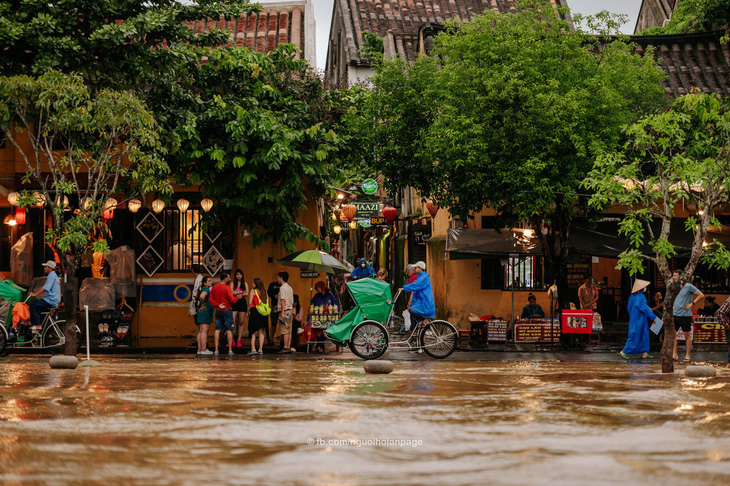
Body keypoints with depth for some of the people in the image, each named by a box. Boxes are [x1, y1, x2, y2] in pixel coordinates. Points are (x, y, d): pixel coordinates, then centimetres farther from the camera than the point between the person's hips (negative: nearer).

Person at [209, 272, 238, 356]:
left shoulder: (214, 287, 6)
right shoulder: (227, 287, -13)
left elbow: (211, 299, 3)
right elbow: (232, 300, -17)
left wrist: (218, 305, -4)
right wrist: (237, 298, 2)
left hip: (218, 311, 5)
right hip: (227, 310, -5)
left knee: (217, 330, 5)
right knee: (229, 330, 0)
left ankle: (216, 350, 2)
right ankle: (230, 350, 0)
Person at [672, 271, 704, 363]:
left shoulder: (688, 286, -8)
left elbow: (701, 295, -7)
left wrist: (691, 304, -13)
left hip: (685, 315, -6)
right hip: (675, 314, 6)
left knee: (687, 335, 3)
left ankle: (687, 356, 10)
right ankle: (674, 354, 4)